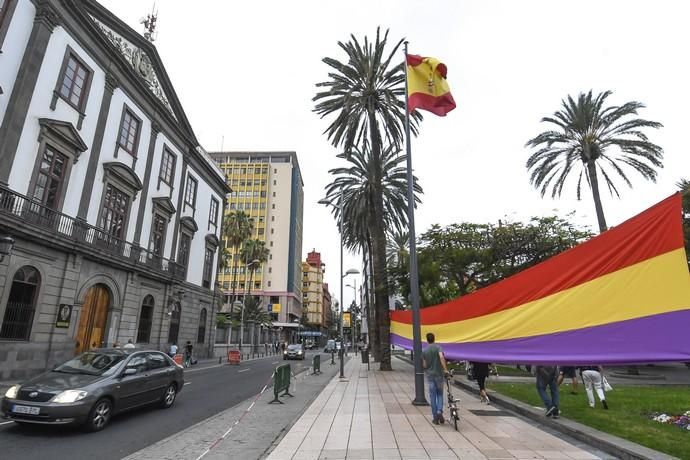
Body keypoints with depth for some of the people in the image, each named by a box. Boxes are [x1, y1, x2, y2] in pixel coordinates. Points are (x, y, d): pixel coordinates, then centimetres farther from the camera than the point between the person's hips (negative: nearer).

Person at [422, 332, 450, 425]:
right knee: (440, 394, 15)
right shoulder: (438, 347, -6)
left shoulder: (424, 351, 1)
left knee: (432, 396, 7)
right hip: (439, 374, -1)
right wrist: (445, 369, -24)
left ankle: (435, 417, 9)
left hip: (430, 375, 1)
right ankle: (439, 411, -4)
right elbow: (441, 357, -25)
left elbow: (424, 365, 3)